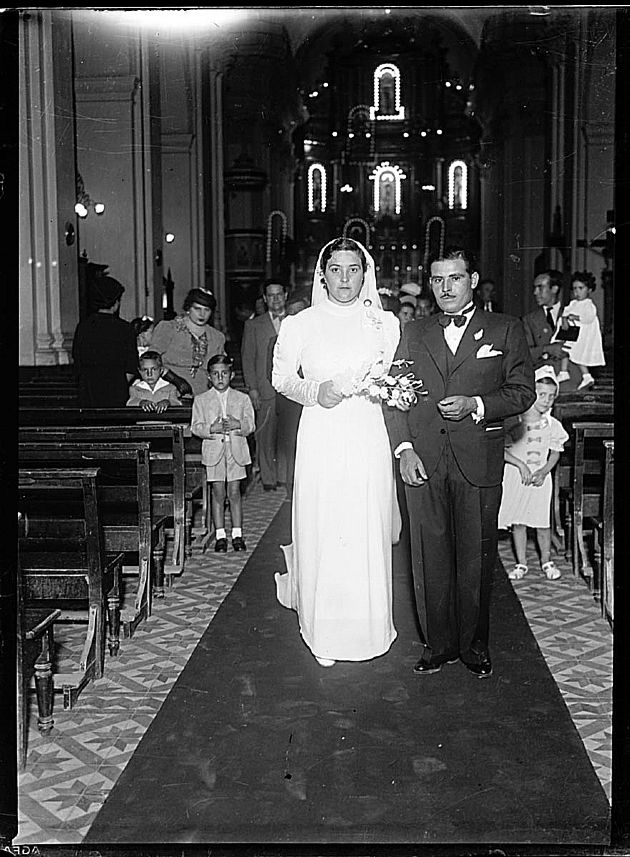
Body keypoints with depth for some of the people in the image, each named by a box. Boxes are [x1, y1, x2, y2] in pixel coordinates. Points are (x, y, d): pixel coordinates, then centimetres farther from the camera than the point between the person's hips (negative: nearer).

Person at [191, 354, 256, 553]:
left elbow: (250, 424, 2)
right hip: (213, 450, 0)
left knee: (234, 492, 3)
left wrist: (238, 425, -19)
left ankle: (237, 534, 11)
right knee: (218, 493, 2)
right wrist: (211, 429, -19)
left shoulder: (242, 398, 6)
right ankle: (220, 535, 10)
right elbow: (195, 427, -1)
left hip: (236, 450, 0)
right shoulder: (201, 400, 5)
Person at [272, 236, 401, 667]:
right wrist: (315, 392, -9)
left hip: (368, 441, 1)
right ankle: (324, 633, 18)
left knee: (368, 533, 4)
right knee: (320, 531, 2)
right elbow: (281, 377, 9)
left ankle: (368, 627, 23)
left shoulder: (386, 324, 6)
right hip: (320, 441, -1)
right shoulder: (299, 324, 3)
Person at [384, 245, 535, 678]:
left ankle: (474, 643, 20)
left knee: (476, 556, 4)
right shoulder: (413, 334, 13)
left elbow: (523, 391, 4)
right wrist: (404, 449, -3)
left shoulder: (506, 330, 7)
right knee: (430, 555, 5)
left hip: (478, 460, -2)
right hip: (422, 460, 2)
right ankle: (439, 643, 18)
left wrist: (476, 405, -12)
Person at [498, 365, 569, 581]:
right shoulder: (514, 422, -8)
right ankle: (521, 563, 18)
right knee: (517, 522, 7)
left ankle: (546, 561, 23)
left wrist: (543, 471, -11)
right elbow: (502, 450, -7)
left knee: (542, 522, 6)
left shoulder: (553, 425, -1)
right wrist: (520, 464, -18)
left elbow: (555, 454, 5)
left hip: (541, 478, 1)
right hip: (515, 475, -1)